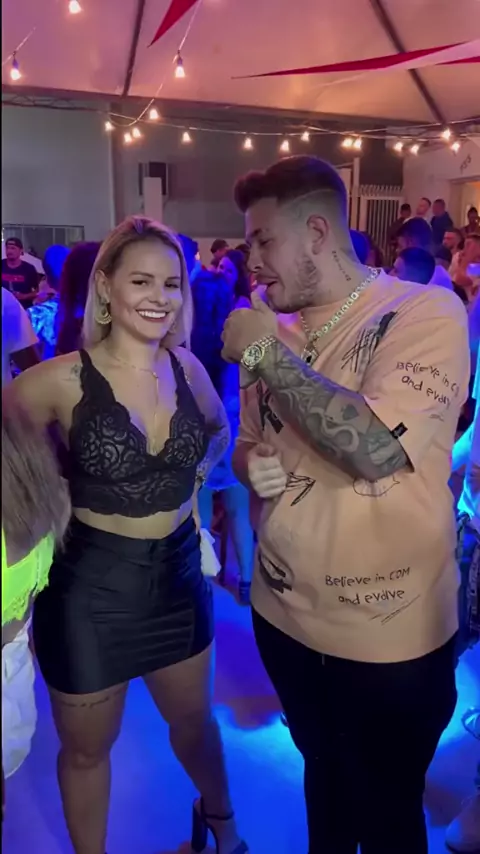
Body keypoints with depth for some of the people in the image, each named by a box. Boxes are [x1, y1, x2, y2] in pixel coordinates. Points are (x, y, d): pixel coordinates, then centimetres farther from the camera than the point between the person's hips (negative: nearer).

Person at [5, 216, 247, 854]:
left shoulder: (187, 368, -3)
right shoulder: (62, 380, -18)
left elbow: (219, 430, 16)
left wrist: (196, 476, 2)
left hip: (179, 573, 4)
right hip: (90, 584, -4)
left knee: (194, 717, 26)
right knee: (87, 747, 19)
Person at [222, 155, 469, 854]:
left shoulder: (426, 311, -16)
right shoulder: (275, 332, 4)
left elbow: (376, 450, -31)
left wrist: (269, 355, -22)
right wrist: (251, 464, -8)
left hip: (387, 635, -5)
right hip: (285, 615, 6)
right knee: (323, 777, 27)